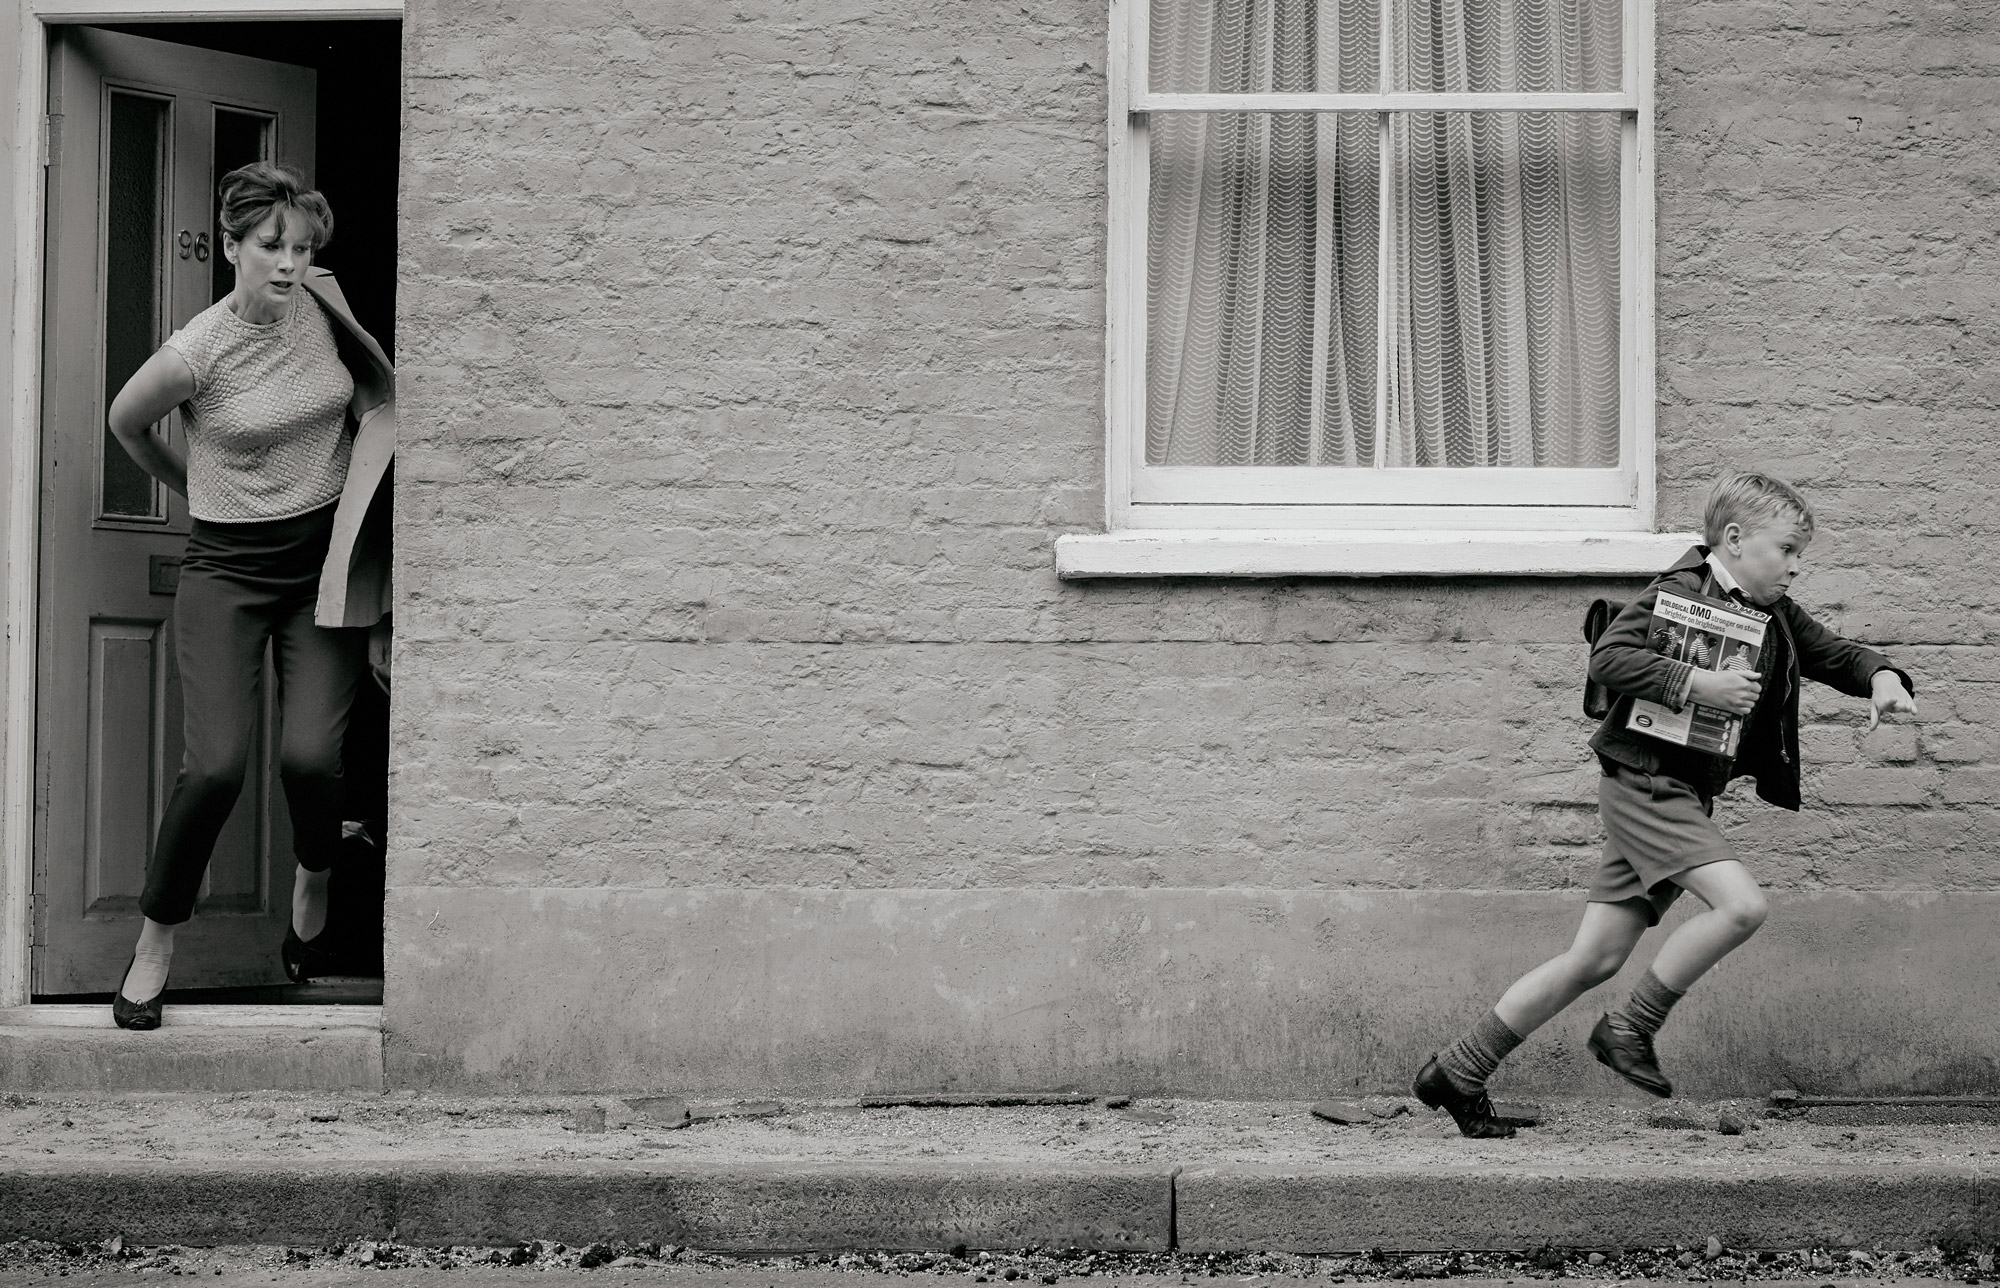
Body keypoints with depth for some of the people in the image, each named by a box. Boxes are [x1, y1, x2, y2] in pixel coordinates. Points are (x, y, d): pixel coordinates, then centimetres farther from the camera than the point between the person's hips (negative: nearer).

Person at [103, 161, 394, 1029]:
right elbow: (125, 421, 5)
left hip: (326, 557, 3)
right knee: (216, 765, -14)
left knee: (309, 756, -11)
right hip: (228, 568, -3)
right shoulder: (195, 354, -17)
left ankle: (315, 880, 24)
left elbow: (374, 391, 20)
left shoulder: (323, 303, -4)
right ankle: (154, 947, 6)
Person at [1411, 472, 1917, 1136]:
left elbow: (1834, 653, 18)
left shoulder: (1776, 617, 11)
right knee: (1741, 904, -22)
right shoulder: (1680, 593, -12)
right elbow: (1607, 658, -21)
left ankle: (1458, 1073, 11)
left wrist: (1880, 676, -3)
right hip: (1644, 781, -8)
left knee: (1595, 960, 5)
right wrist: (1695, 683, -27)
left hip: (1686, 799, 8)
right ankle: (1630, 1029, -7)